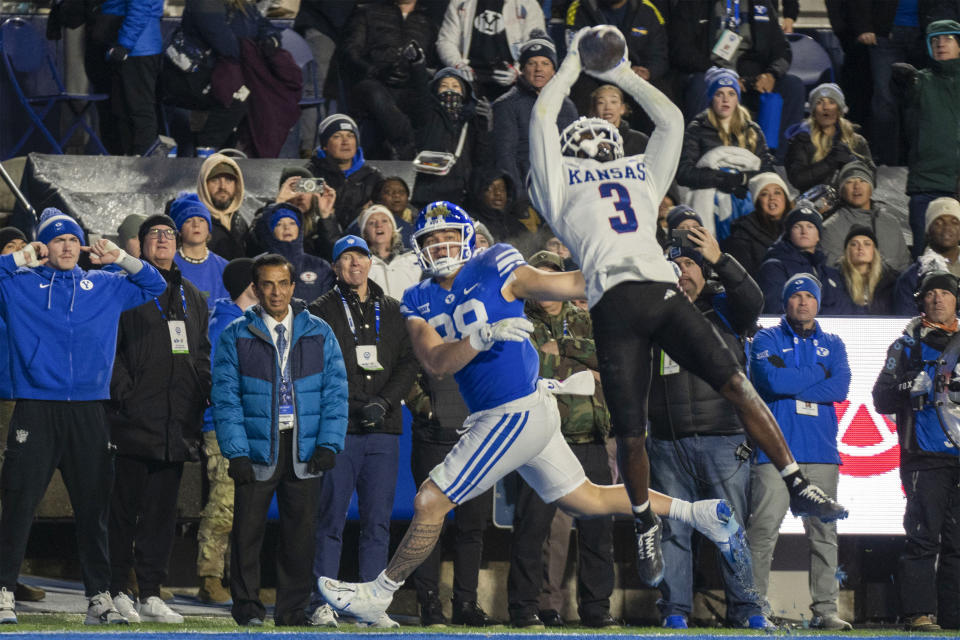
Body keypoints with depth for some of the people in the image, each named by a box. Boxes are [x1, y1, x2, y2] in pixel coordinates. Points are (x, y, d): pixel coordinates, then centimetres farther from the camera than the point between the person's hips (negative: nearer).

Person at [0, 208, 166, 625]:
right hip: (36, 410, -3)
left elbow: (155, 287, 22)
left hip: (89, 413, 3)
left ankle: (100, 597, 9)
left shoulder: (104, 286, 15)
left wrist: (121, 259, 7)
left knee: (93, 508, 5)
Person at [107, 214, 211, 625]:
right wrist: (124, 394, -14)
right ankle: (117, 592, 0)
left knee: (162, 510, 6)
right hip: (134, 421, -5)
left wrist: (200, 399, 9)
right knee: (125, 506, -4)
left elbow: (203, 355, 21)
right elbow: (110, 347, -5)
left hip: (177, 422, 5)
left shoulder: (192, 298, 19)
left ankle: (151, 594, 9)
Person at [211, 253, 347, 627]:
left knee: (301, 532, 3)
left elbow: (335, 392, 6)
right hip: (257, 449, -1)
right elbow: (226, 397, -1)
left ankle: (293, 609, 12)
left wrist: (329, 445, -4)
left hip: (305, 452, 1)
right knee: (248, 529, 0)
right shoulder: (236, 337, 3)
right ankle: (247, 606, 12)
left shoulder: (319, 334, 8)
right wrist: (236, 451, -11)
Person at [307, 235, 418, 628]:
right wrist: (355, 406, -12)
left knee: (378, 521, 3)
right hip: (338, 429, -3)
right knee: (331, 519, -4)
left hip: (382, 431, 3)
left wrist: (383, 402, -6)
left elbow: (408, 363, 11)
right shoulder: (322, 310, 6)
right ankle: (324, 603, -2)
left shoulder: (392, 311, 16)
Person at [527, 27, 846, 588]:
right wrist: (574, 65, 28)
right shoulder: (562, 185, 21)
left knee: (736, 383, -12)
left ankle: (798, 486, -8)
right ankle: (646, 528, 17)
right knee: (631, 435, -4)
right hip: (614, 304, -3)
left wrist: (621, 76, 40)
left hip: (664, 293, 3)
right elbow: (543, 115, 15)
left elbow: (670, 118, 36)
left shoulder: (642, 178, 32)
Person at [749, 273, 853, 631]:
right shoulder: (767, 340, 8)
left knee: (824, 533, 1)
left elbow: (840, 388, -1)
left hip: (822, 453, 3)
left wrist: (791, 381, -7)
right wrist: (818, 373, -1)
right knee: (763, 530, -9)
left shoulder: (832, 345, 17)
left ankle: (825, 609, 4)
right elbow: (773, 380, -11)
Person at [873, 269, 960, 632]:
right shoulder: (908, 346, 9)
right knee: (924, 535, -11)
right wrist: (909, 387, -16)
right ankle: (919, 612, -12)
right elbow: (881, 399, 2)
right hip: (925, 457, -4)